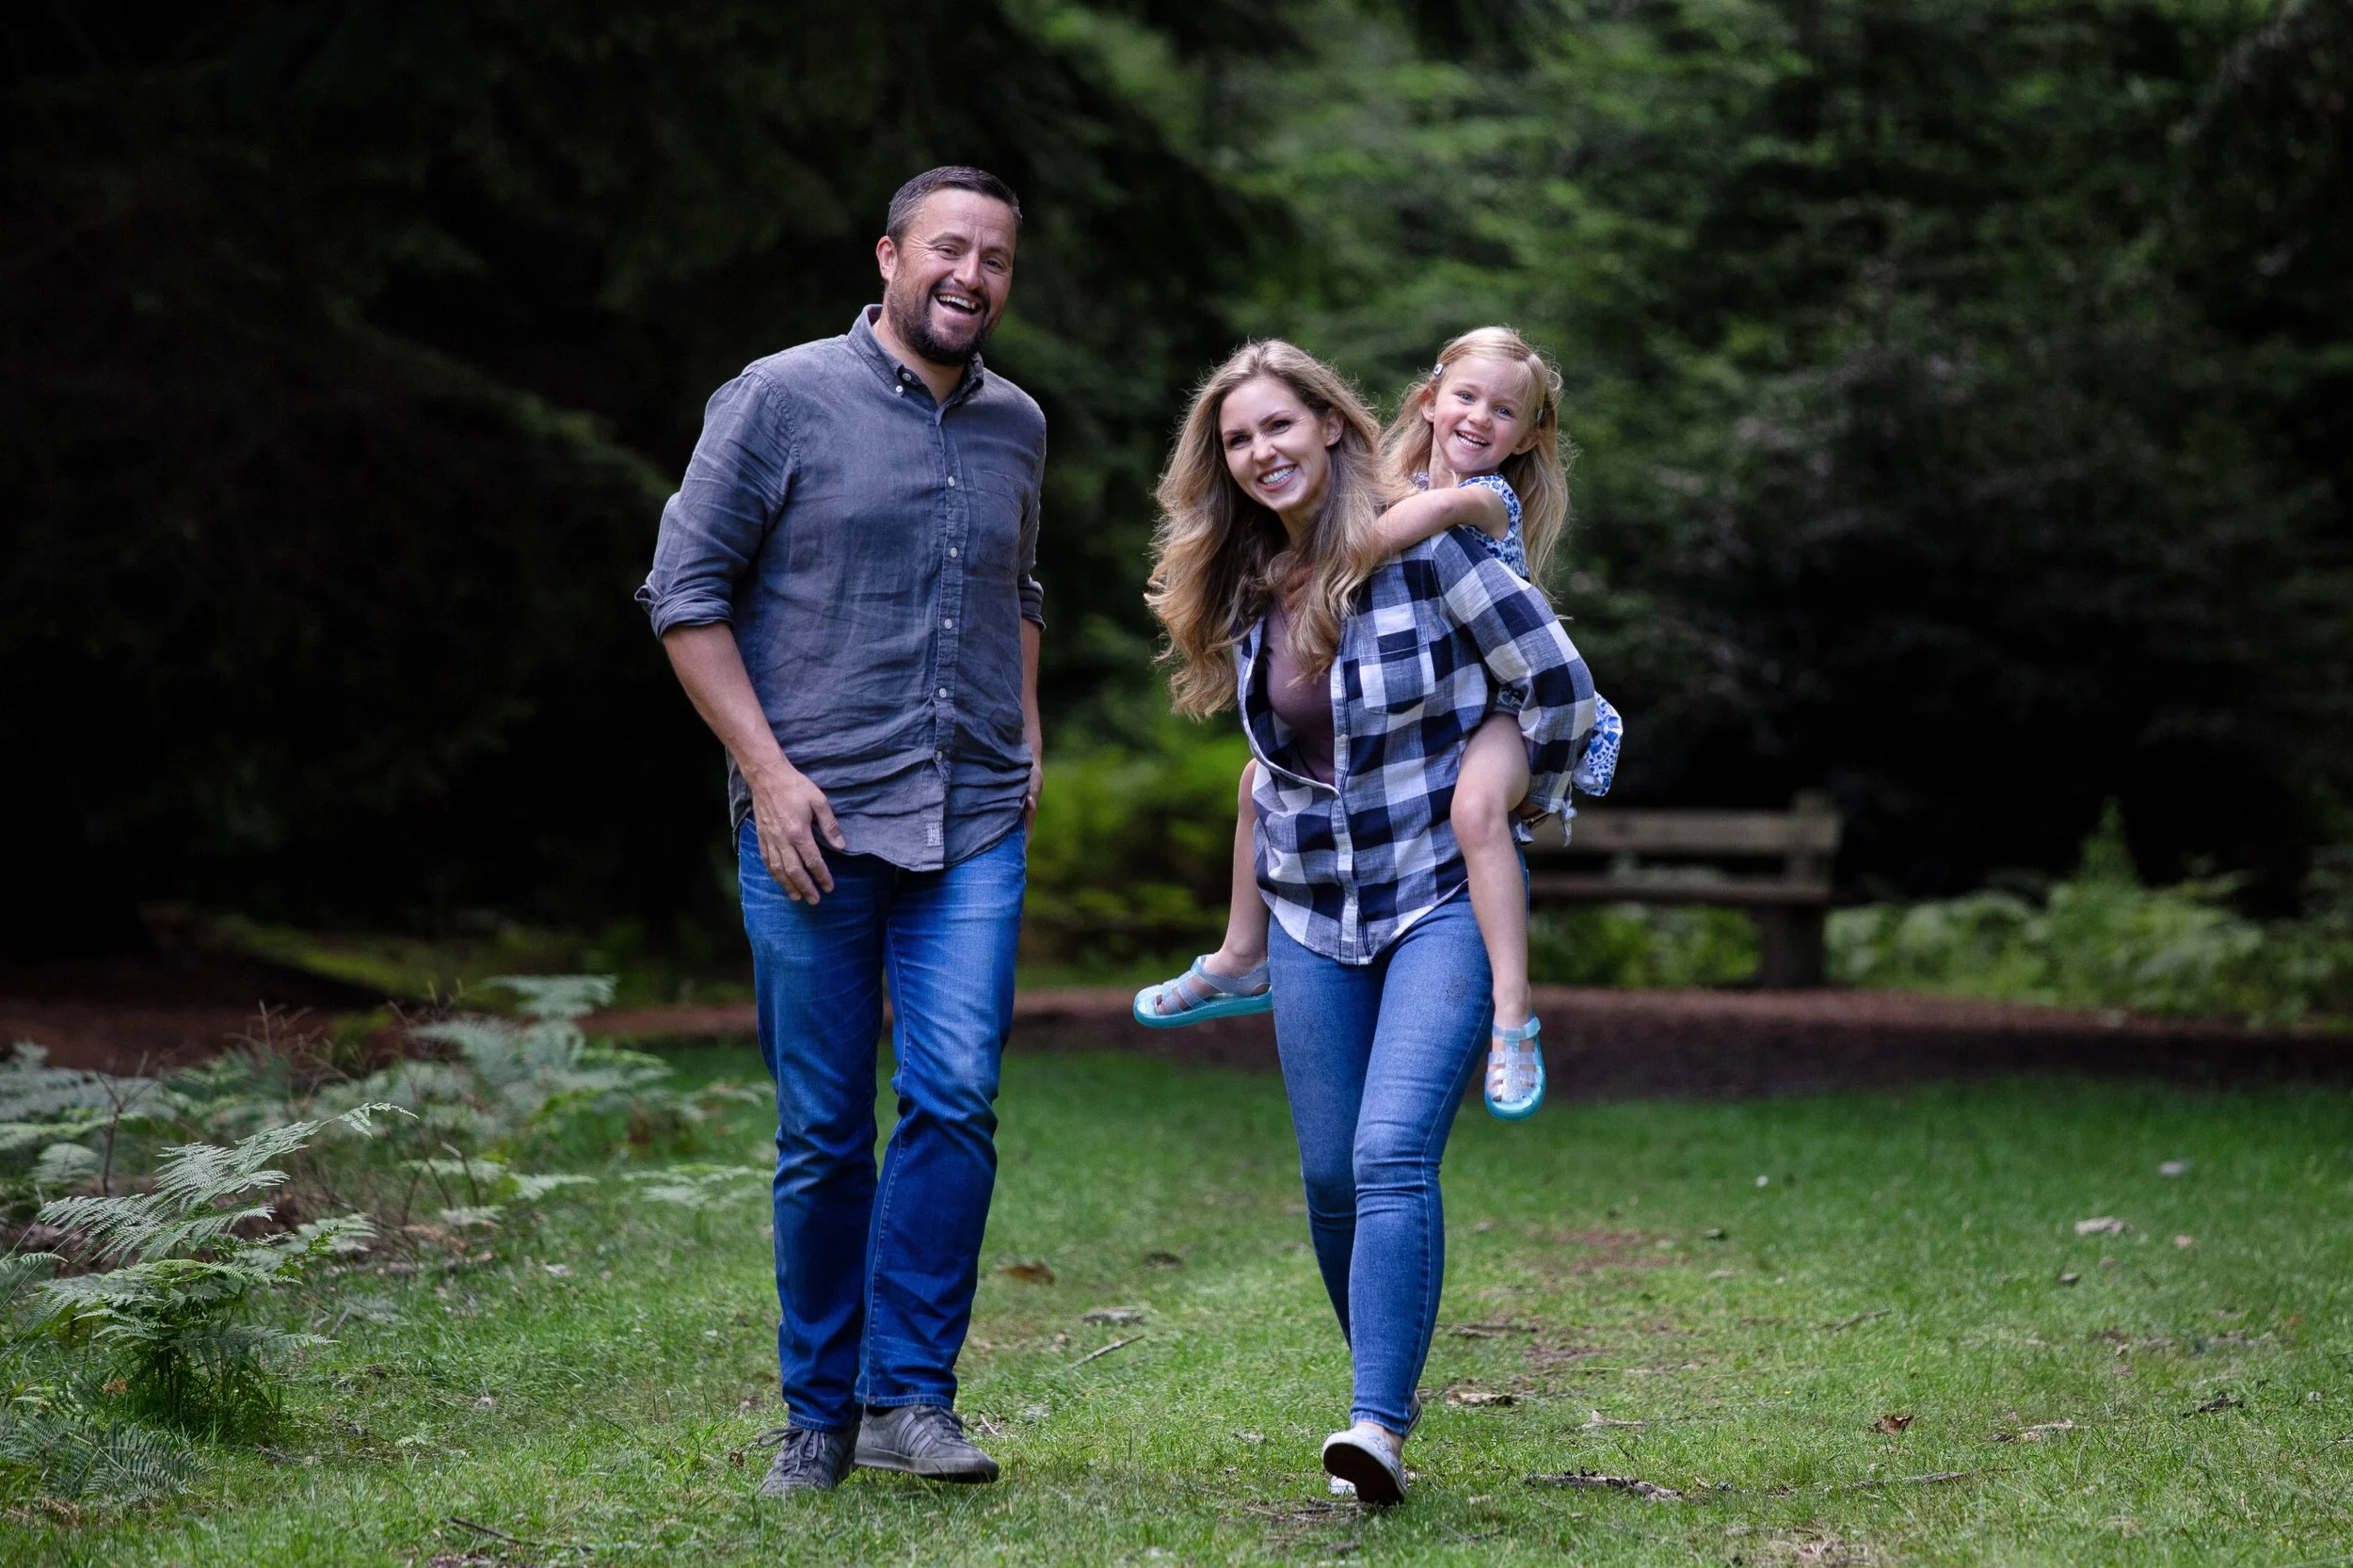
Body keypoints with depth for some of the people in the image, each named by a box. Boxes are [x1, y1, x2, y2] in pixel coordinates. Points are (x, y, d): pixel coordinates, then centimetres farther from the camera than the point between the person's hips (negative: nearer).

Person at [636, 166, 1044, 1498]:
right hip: (812, 817, -3)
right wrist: (768, 769, -10)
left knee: (956, 1097, -13)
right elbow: (687, 591, -2)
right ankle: (821, 1413, 16)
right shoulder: (782, 400, -2)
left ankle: (909, 1392, -4)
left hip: (975, 824, 3)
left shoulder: (1017, 426, 13)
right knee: (824, 1133, 2)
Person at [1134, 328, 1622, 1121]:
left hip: (1501, 705, -8)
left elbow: (1452, 502, -39)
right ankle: (1243, 961, 28)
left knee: (1474, 801, -39)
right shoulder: (1398, 491, 8)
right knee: (1265, 773, 11)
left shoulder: (1496, 498, -15)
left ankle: (1513, 1016, -38)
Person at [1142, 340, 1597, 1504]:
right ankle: (1385, 1390, 25)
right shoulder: (1244, 589, 5)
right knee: (1331, 1176, 7)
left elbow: (1556, 679, -8)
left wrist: (1531, 799, 2)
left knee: (1394, 1154, -20)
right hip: (1311, 915, 6)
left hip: (1441, 897, -6)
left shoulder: (1421, 551, -14)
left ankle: (1378, 1424, -24)